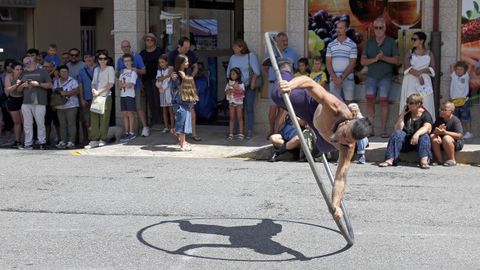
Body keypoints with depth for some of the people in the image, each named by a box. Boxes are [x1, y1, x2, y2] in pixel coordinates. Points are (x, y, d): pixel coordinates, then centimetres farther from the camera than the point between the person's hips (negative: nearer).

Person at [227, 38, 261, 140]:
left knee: (249, 108, -4)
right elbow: (228, 72, 17)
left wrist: (253, 82, -10)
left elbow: (256, 71, -2)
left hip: (249, 87, -3)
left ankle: (249, 131, 0)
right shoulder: (233, 57, 12)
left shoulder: (251, 56, 0)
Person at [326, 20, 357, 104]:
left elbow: (352, 64, -5)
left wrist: (342, 77, -12)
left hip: (348, 78, -2)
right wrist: (334, 78, -9)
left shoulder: (352, 45, 1)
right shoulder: (330, 45, 9)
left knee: (347, 103, 1)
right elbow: (328, 63, 4)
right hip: (334, 78, 2)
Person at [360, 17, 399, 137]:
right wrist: (374, 59, -13)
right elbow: (363, 61, 5)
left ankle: (383, 130, -3)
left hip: (385, 77, -2)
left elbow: (396, 60, -1)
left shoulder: (391, 42, 6)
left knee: (384, 101, -7)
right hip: (371, 76, 2)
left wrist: (383, 58, -17)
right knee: (370, 100, -8)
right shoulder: (369, 42, 12)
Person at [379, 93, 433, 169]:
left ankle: (424, 161, -53)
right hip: (405, 142, 3)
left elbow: (427, 127, -20)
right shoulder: (406, 114, 11)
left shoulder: (425, 114, 1)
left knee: (424, 136, -32)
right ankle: (390, 160, -37)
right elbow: (398, 129, 0)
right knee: (397, 133, -24)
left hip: (418, 141, -2)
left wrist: (417, 133, -39)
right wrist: (402, 114, -6)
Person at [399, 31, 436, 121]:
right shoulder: (409, 54, 9)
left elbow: (432, 69, 0)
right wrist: (418, 75, -18)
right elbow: (406, 68, -6)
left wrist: (421, 71, -15)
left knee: (425, 105, -5)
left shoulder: (429, 54, 10)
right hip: (411, 82, 0)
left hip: (425, 82, 0)